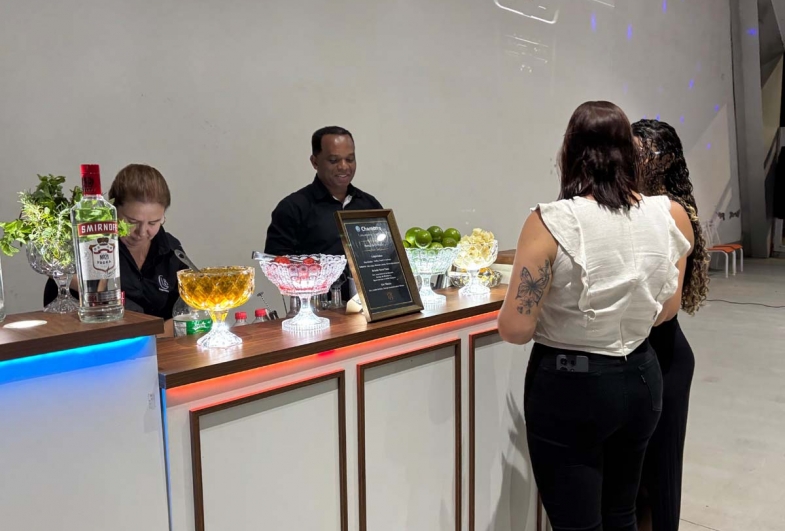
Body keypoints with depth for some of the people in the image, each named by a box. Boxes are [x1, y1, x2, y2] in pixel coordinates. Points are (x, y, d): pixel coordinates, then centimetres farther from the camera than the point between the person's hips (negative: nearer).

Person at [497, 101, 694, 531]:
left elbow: (515, 329, -18)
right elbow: (666, 311, 8)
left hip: (569, 386, -5)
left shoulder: (550, 223, -19)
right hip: (641, 378, 5)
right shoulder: (670, 216, -5)